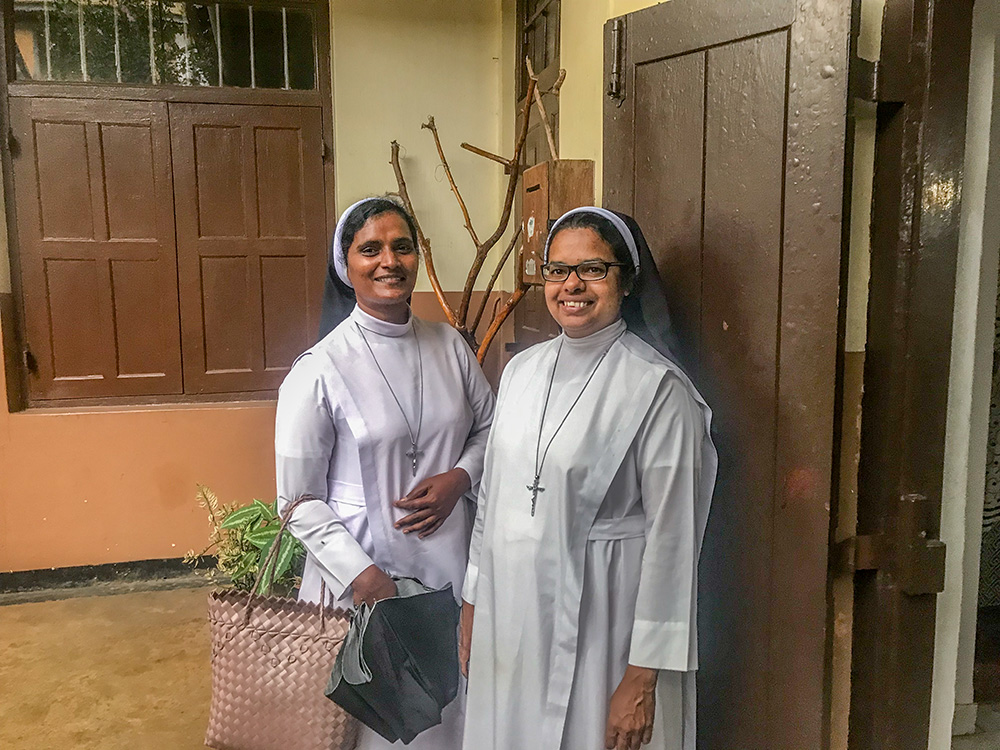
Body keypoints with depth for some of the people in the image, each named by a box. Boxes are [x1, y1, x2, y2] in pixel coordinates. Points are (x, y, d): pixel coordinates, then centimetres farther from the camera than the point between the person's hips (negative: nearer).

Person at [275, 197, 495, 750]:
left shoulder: (449, 346, 0)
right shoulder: (319, 370, -13)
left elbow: (490, 429, 11)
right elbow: (300, 502, -10)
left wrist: (460, 477, -8)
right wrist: (363, 575, -17)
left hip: (451, 564, 4)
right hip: (362, 571, -4)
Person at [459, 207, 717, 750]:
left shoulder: (658, 389, -15)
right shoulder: (522, 370, 5)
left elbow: (671, 537, -15)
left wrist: (643, 677, -14)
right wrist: (473, 601, 13)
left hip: (600, 621, -5)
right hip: (510, 611, 6)